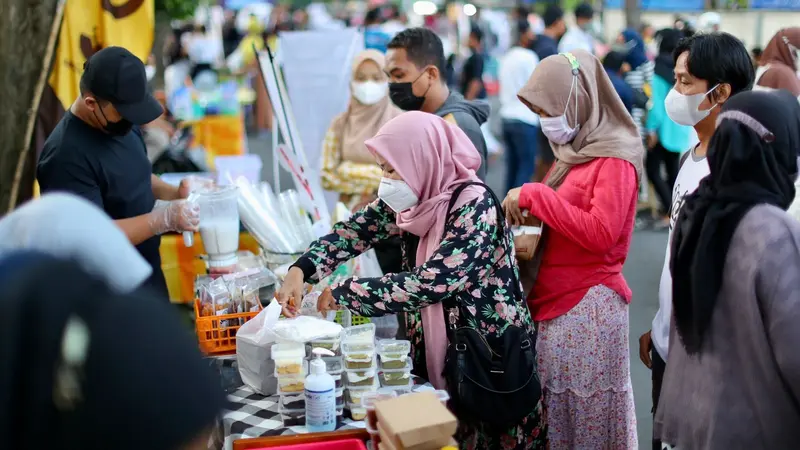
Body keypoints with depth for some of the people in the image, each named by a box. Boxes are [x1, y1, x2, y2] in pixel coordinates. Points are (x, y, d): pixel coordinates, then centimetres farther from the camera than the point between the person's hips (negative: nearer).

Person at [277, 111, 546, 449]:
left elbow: (429, 283, -30)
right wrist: (301, 270, -17)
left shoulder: (475, 206, -24)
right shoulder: (412, 195, -2)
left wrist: (344, 293, -23)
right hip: (435, 350, 7)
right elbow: (358, 229, 0)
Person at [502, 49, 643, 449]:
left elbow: (600, 232, -23)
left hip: (588, 307, -8)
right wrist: (529, 212, 3)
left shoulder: (615, 157, -11)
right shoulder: (574, 151, 14)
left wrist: (534, 196, -18)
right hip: (555, 303, 8)